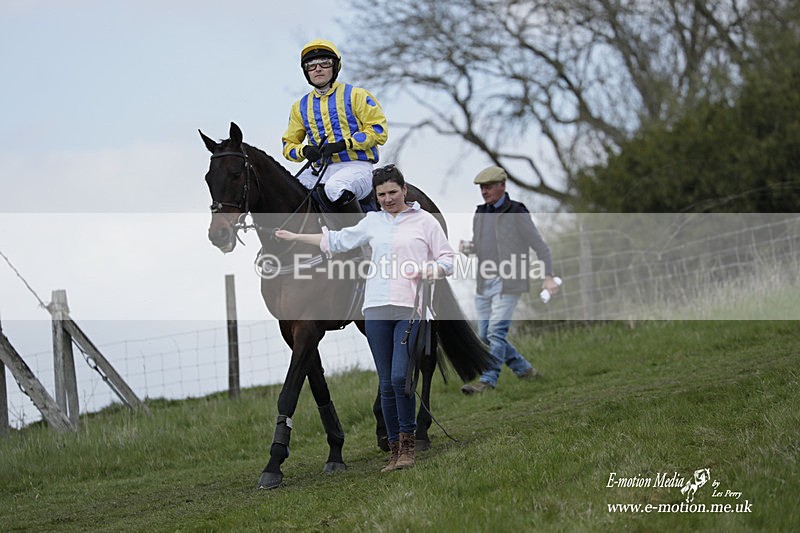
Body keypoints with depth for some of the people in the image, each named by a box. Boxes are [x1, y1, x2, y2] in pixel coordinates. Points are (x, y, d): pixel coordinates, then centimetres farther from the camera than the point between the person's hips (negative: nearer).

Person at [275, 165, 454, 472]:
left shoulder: (424, 221, 8)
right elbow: (336, 241, 29)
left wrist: (430, 271, -12)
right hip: (377, 309, 4)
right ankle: (395, 450, 7)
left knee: (400, 378, -16)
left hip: (410, 309, -4)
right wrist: (294, 237, 32)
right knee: (386, 384, 2)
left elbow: (447, 259, 8)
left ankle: (408, 444, -2)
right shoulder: (372, 221, 18)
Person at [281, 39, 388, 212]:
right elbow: (289, 144, 22)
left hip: (356, 166, -5)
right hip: (320, 170, 5)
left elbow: (378, 130, -4)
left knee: (334, 188, -39)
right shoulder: (300, 107, 18)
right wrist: (305, 151, -3)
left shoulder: (356, 96, 3)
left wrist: (344, 144, -15)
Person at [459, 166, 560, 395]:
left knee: (496, 332, -15)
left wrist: (548, 277, -17)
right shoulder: (480, 213, 12)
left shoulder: (517, 213, -8)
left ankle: (487, 382, -18)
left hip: (508, 284, -7)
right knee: (485, 335, 7)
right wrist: (468, 247, -1)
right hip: (484, 284, 7)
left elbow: (540, 246, -6)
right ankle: (525, 370, 20)